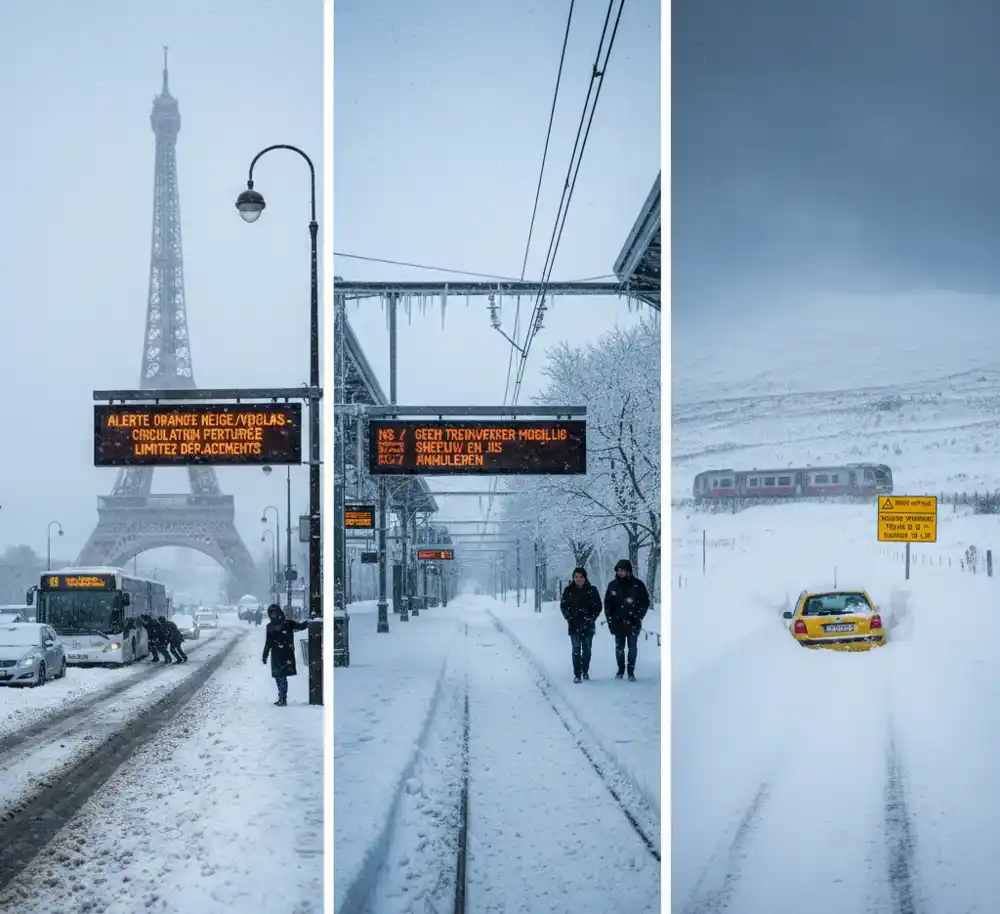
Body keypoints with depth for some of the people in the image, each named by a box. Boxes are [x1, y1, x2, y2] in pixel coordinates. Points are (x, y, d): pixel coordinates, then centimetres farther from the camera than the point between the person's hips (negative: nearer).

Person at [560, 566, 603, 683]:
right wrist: (569, 617, -3)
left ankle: (585, 671, 22)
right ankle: (577, 674, -7)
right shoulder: (569, 590, 3)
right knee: (576, 649, -7)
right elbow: (563, 605, 8)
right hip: (574, 625, -1)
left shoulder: (592, 590, 1)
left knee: (587, 649, 5)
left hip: (588, 625, 1)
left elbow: (598, 606, 4)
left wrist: (591, 618, -5)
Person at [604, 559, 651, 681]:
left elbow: (645, 602, 0)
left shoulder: (637, 585, -3)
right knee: (619, 648, 7)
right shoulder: (613, 585, 3)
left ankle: (631, 671, 12)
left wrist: (638, 617, -8)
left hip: (633, 624, -2)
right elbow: (607, 603, 8)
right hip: (618, 623, 2)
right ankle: (620, 670, 20)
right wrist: (610, 619, 1)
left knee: (632, 648, 3)